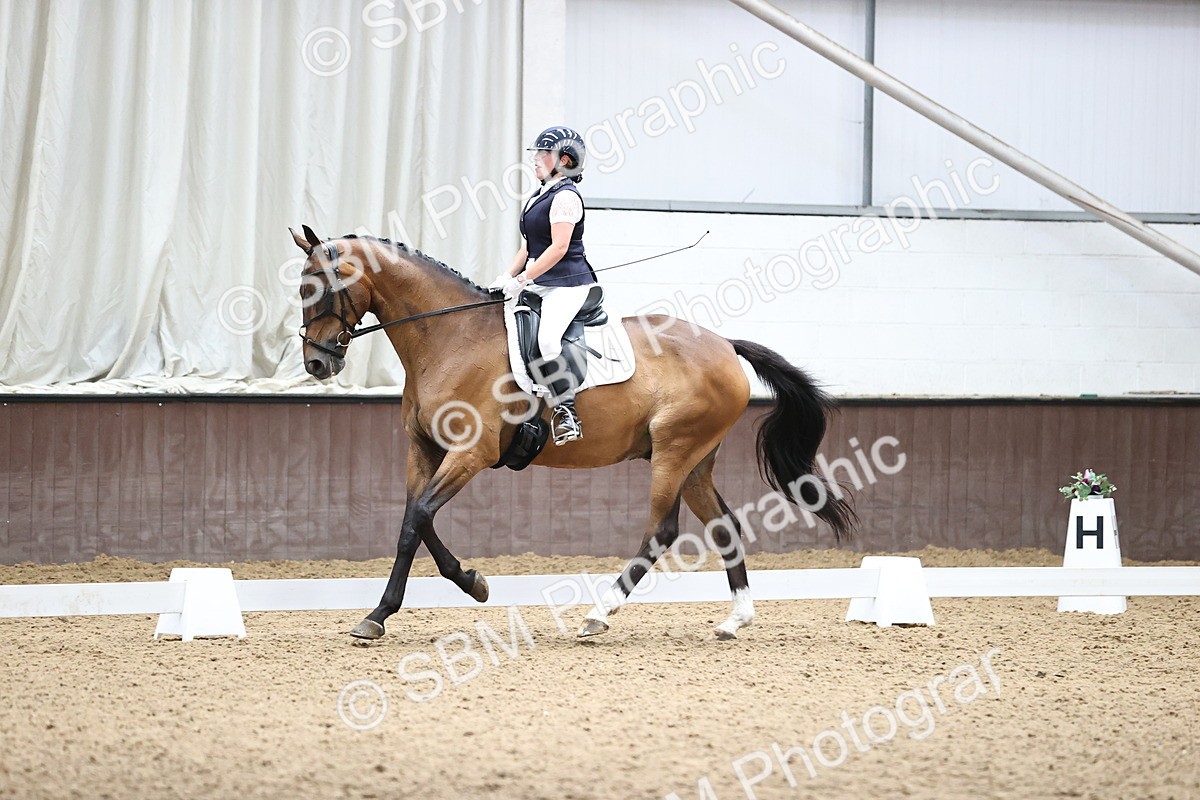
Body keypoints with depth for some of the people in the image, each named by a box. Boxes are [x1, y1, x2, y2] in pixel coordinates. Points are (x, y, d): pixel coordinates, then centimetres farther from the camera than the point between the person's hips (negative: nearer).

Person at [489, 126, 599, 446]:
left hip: (567, 283, -11)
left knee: (547, 337, -29)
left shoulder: (565, 197, -12)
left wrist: (522, 279, -21)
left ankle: (567, 413, -27)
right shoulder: (540, 197, 18)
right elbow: (528, 247, 21)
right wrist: (507, 277, 7)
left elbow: (558, 248, -20)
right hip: (538, 284, 11)